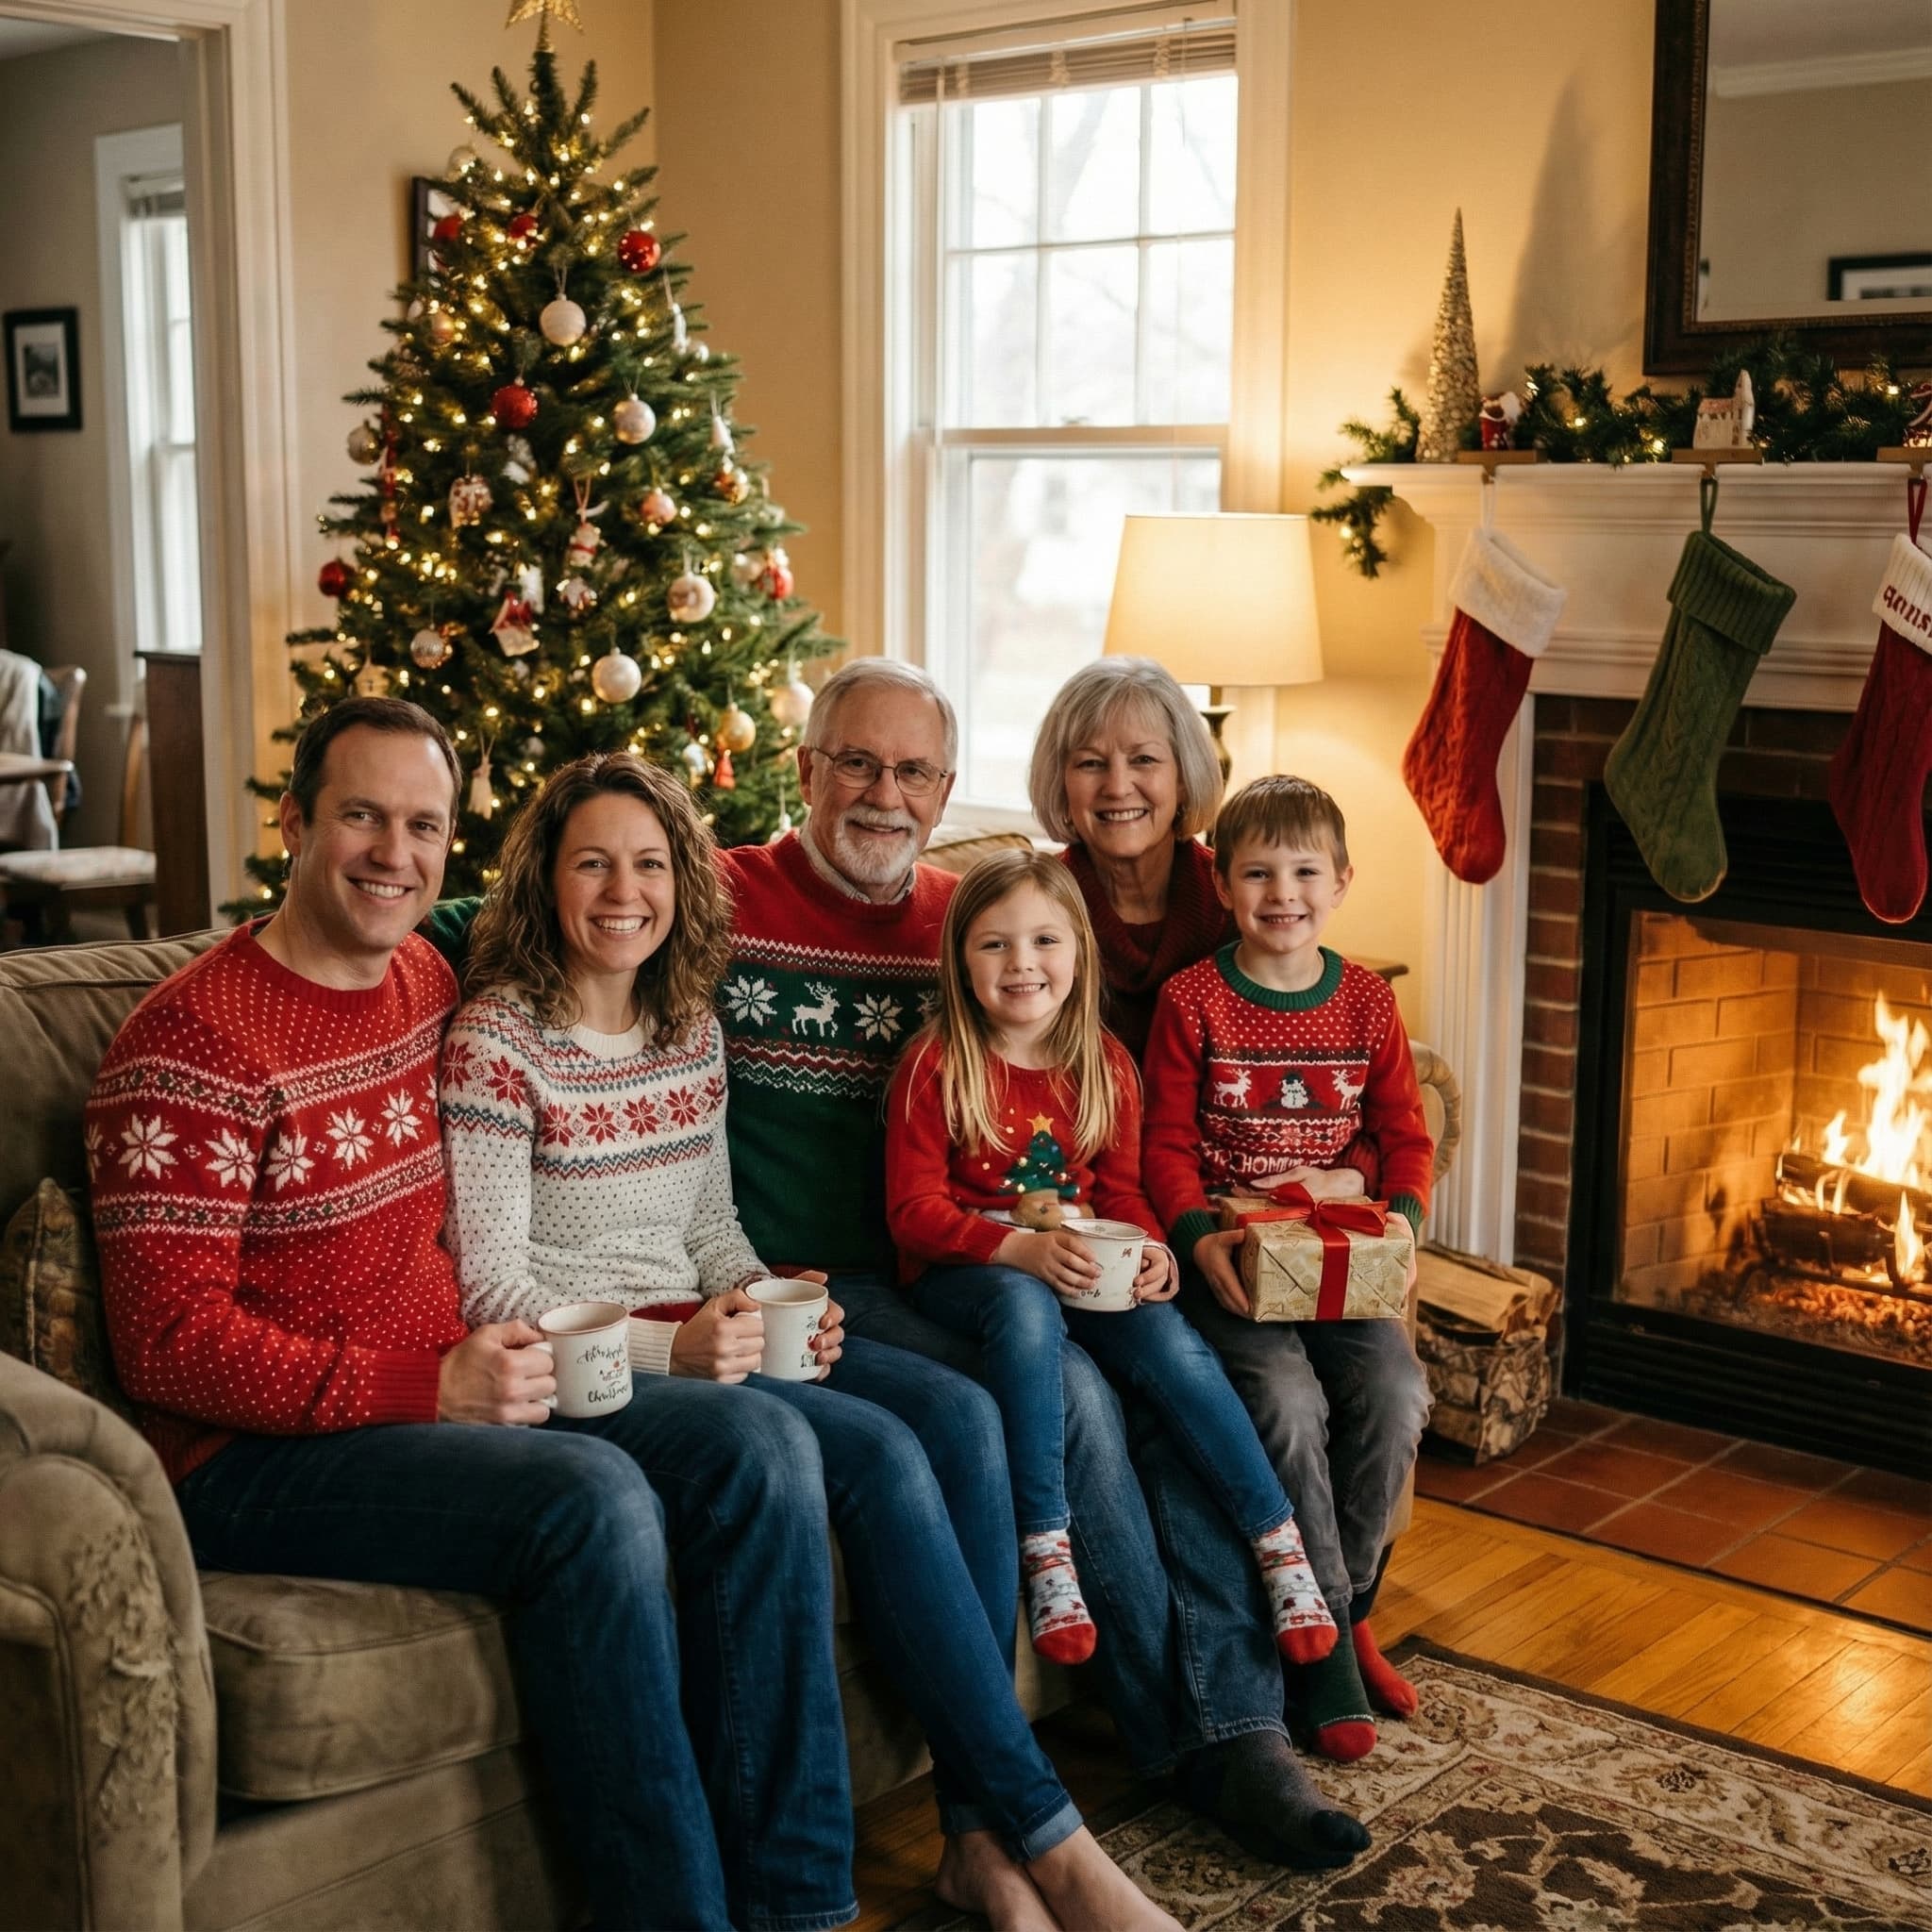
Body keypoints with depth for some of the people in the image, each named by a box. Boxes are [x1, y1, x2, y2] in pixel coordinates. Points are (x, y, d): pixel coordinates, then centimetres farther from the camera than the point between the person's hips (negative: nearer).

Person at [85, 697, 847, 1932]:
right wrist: (428, 1388, -21)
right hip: (260, 1455, -7)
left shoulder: (434, 983, 12)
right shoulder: (194, 1040, -12)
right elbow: (170, 1343, -16)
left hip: (454, 1403, 7)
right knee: (593, 1496, -31)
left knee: (760, 1459, -13)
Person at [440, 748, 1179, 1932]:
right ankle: (1047, 1834, -16)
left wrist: (768, 1306, -2)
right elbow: (491, 1290, -12)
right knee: (882, 1453, -26)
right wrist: (670, 1347, -23)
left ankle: (982, 1831, -14)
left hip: (702, 1341, 7)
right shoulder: (496, 1042, -9)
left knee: (962, 1416, -17)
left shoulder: (691, 1027, 13)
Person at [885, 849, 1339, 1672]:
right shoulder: (935, 1068, -4)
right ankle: (1045, 1546, -32)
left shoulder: (1106, 1065, 10)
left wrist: (1149, 1250, -9)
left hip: (1088, 1275, 4)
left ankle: (1279, 1543, -16)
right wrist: (1022, 1248, -25)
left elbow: (1121, 1189, 15)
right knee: (1025, 1308, -38)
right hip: (962, 1273, -4)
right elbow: (915, 1211, -9)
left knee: (1171, 1341, -26)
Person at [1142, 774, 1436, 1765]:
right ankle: (1327, 1640, -8)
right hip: (1229, 1260, -3)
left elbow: (1405, 1138, 11)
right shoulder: (1192, 1001, -2)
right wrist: (1200, 1238, -18)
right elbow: (1167, 1145, -2)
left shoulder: (1367, 1002, 7)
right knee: (1287, 1399, -25)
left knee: (1395, 1393, -19)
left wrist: (1398, 1219, -8)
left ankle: (1341, 1602, 5)